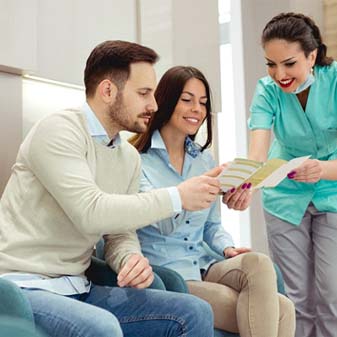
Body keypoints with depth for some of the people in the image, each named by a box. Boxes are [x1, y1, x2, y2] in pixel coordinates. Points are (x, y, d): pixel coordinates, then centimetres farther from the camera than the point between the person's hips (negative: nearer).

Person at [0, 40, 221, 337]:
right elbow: (91, 213, -26)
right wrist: (177, 197, -20)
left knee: (196, 313, -5)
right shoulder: (59, 131, -14)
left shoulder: (129, 157, 10)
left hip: (77, 289, 7)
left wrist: (132, 259, -12)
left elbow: (122, 232, 12)